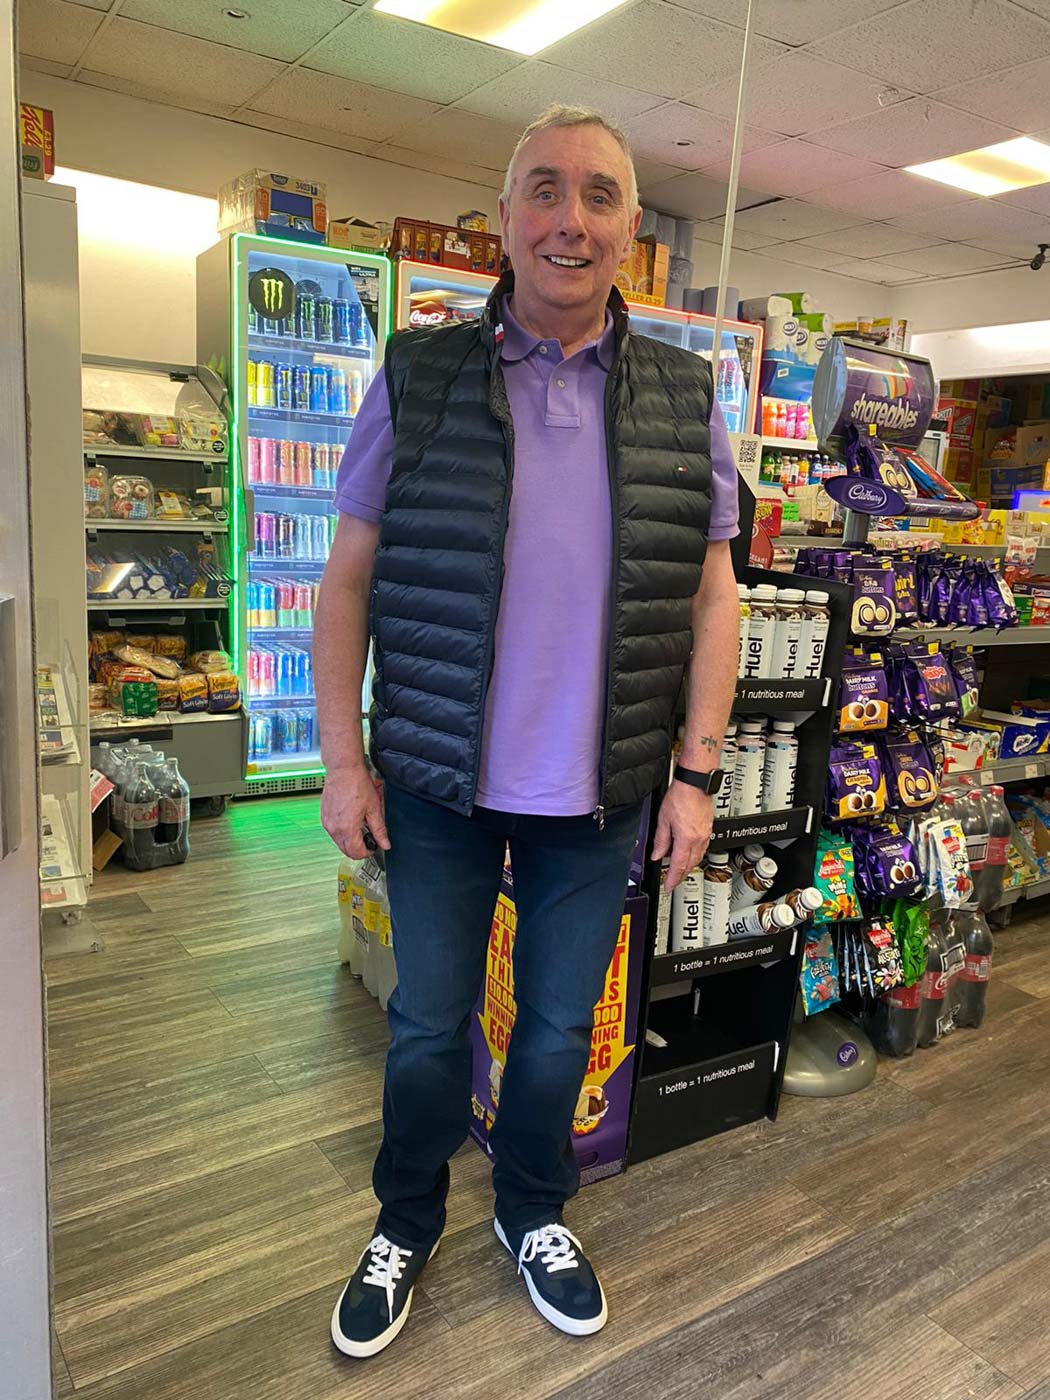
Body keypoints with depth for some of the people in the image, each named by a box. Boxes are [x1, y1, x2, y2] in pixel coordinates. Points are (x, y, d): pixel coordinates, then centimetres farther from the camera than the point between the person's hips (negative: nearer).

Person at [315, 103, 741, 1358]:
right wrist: (344, 761, -5)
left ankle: (533, 1212, 46)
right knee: (428, 1025, 15)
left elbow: (712, 597, 2)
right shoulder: (417, 377, -4)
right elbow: (348, 580, -2)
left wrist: (696, 774, -2)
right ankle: (406, 1226, 43)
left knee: (560, 1026, 18)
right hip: (438, 785, -1)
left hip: (599, 795, 1)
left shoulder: (684, 398, 0)